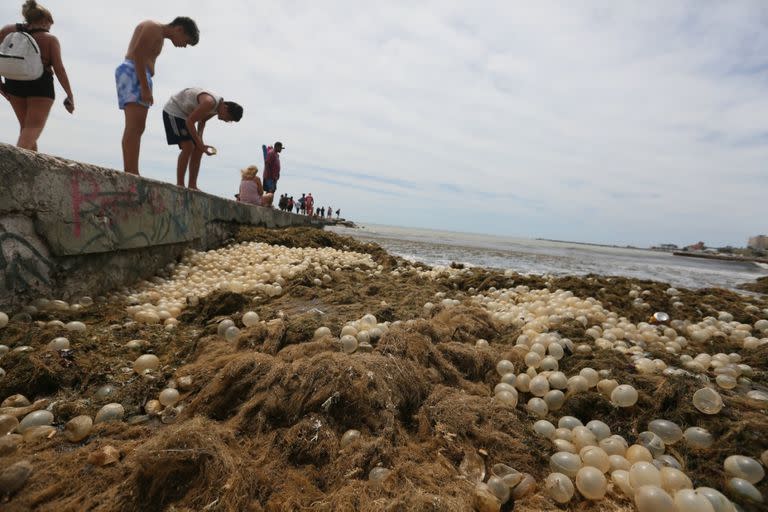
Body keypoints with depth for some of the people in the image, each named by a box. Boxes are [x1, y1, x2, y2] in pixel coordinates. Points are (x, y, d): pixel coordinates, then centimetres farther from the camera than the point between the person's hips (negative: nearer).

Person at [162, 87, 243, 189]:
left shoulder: (217, 107, -3)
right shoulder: (209, 102, -31)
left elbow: (202, 121, 7)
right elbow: (189, 122, -30)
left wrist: (201, 143, -8)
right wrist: (200, 144, -30)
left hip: (185, 114, 9)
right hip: (173, 111, -9)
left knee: (198, 150, 2)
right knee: (188, 147, -20)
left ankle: (192, 186, 4)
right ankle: (179, 185, -17)